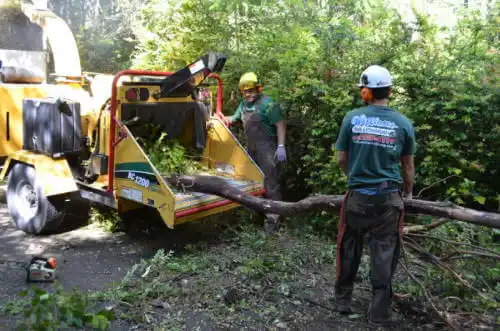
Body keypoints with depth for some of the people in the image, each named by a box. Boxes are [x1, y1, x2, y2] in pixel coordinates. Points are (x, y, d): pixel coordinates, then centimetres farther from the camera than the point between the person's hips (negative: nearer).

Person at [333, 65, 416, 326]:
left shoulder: (352, 118, -6)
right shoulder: (404, 124, -2)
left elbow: (341, 159, 1)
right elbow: (408, 167, 6)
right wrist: (408, 192, 24)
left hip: (357, 196, 0)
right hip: (388, 198, 0)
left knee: (350, 250, 16)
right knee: (384, 254, 9)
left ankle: (343, 300, 30)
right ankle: (379, 312, 18)